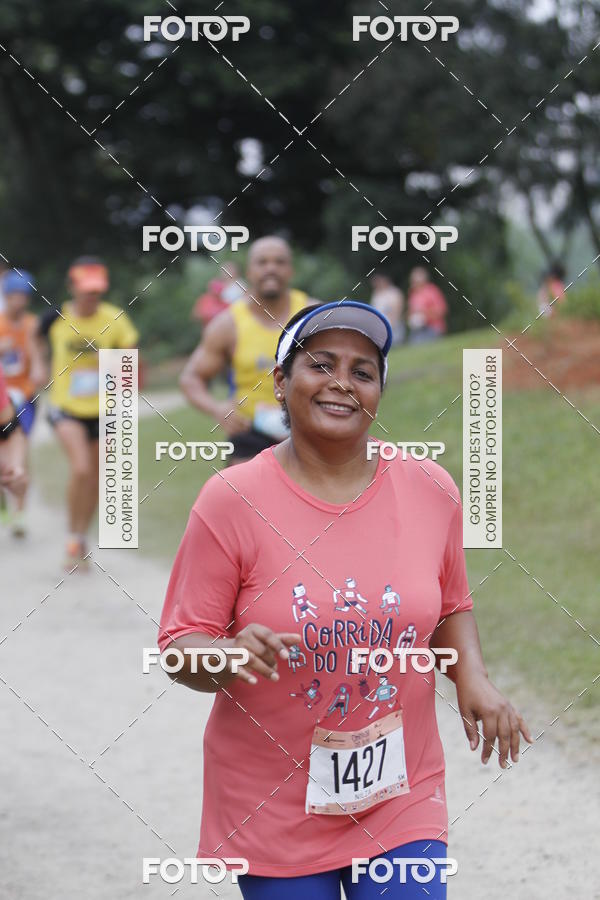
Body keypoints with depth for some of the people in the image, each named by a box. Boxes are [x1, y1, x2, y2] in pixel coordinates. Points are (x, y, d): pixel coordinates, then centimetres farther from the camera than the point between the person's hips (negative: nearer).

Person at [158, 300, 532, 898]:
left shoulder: (430, 489, 0)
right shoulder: (230, 500, -10)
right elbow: (180, 647, -7)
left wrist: (473, 677, -3)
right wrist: (228, 657, -28)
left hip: (402, 797, 2)